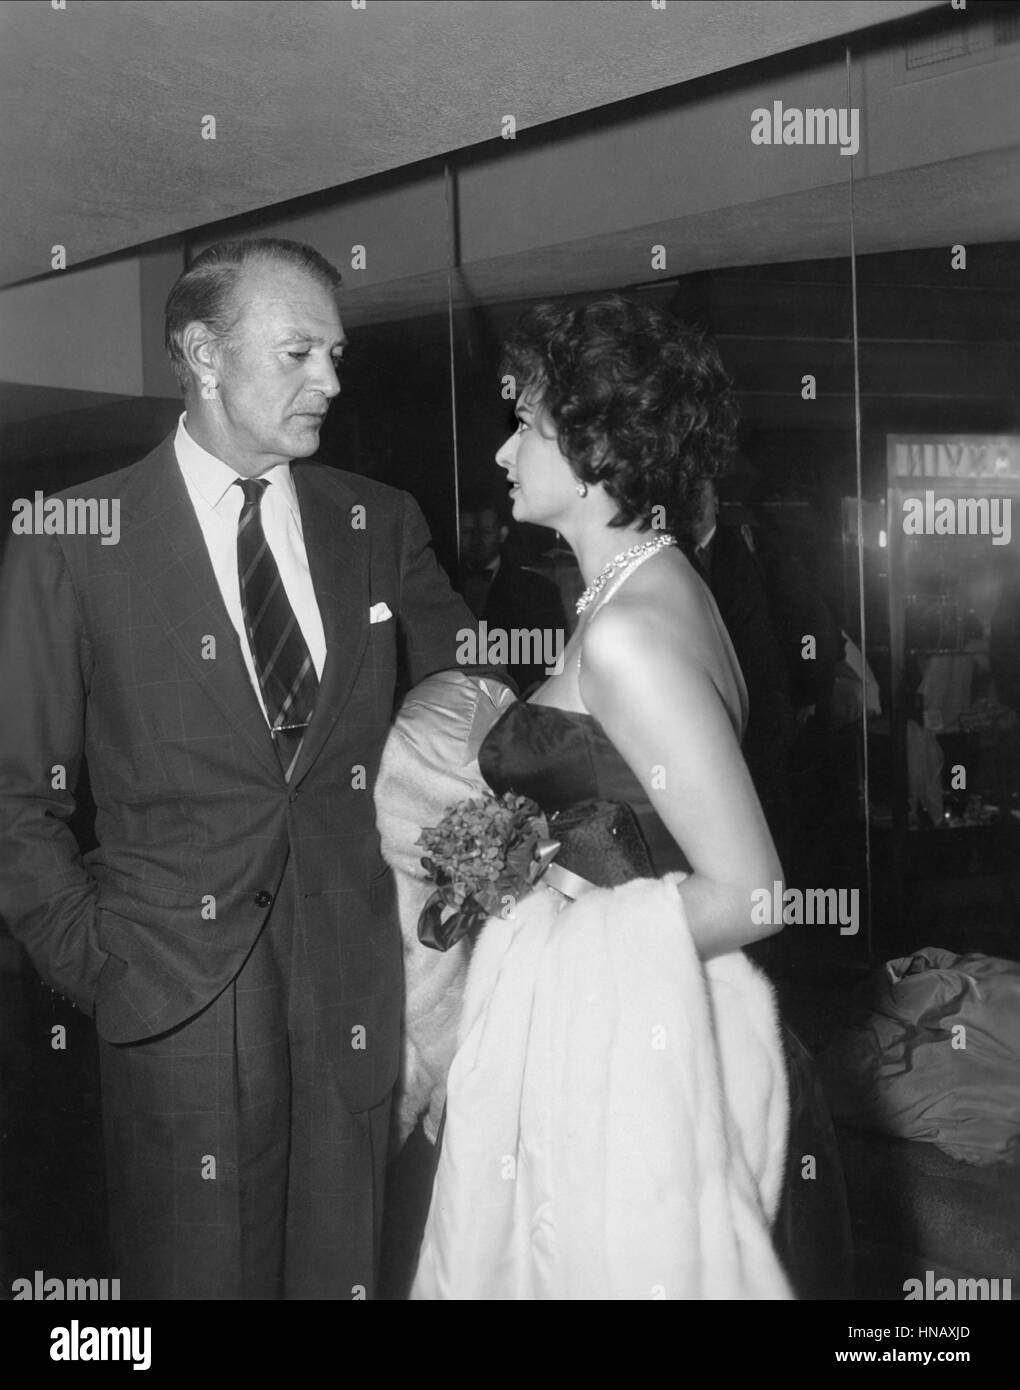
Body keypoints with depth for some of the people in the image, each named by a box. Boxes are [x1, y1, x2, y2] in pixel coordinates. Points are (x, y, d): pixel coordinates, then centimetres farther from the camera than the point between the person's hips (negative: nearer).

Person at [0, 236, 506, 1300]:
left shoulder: (381, 526, 8)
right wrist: (94, 959, -4)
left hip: (356, 992, 3)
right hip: (178, 1001, -2)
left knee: (344, 1269, 10)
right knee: (196, 1269, 8)